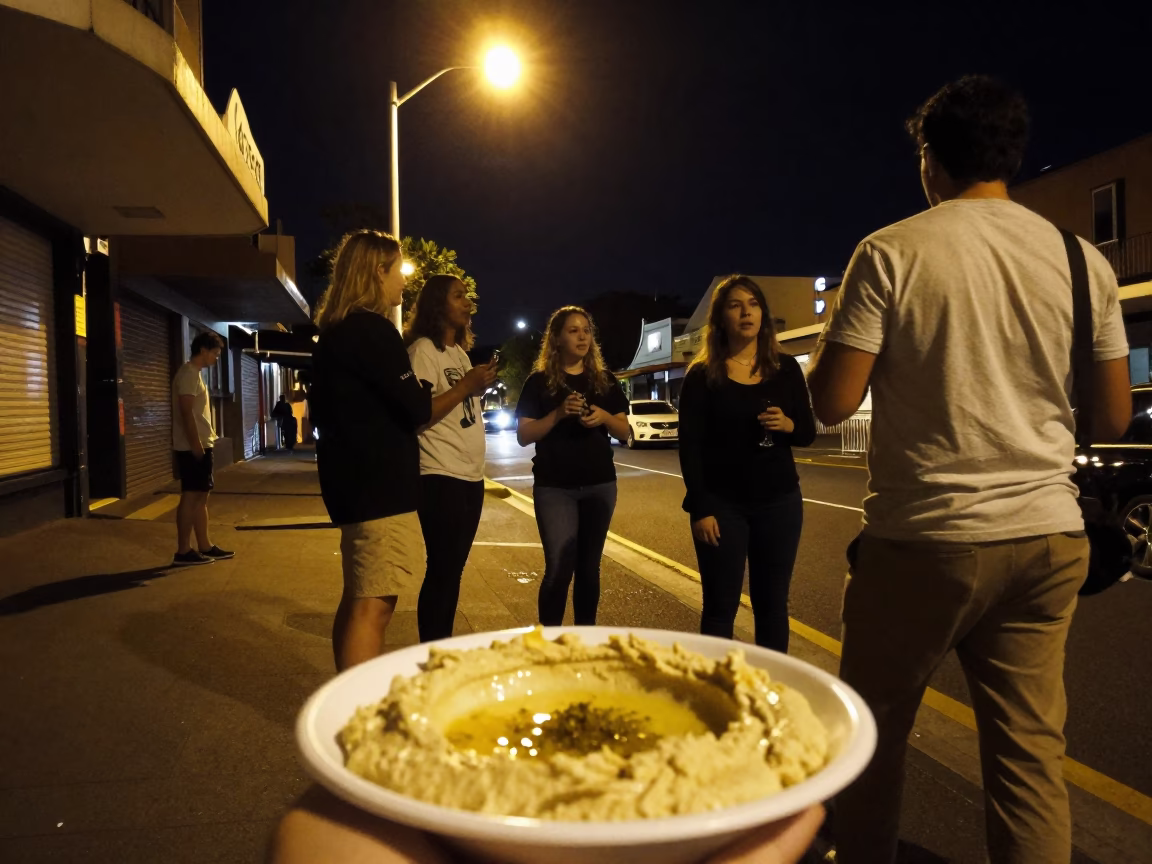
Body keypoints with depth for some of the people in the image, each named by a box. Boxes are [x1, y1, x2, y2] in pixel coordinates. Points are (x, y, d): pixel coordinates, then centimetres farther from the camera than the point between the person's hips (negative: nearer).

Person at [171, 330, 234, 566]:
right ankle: (183, 552, -3)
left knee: (201, 496, 11)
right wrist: (195, 444, -21)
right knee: (191, 496, -7)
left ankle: (205, 546, 16)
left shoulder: (195, 373, 18)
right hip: (192, 447, -10)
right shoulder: (189, 373, -12)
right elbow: (186, 412, -19)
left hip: (201, 445, 10)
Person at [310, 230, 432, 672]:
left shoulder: (336, 330, 15)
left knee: (357, 599, 17)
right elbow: (417, 409, -15)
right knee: (373, 605, -8)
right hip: (379, 482, -10)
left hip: (355, 477, 10)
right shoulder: (373, 329, -14)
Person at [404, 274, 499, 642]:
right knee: (441, 570, -4)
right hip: (441, 477, -9)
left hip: (470, 475, 9)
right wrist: (465, 386, -19)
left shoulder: (460, 351, 17)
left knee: (454, 567, 13)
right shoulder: (422, 350, -10)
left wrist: (481, 384, 8)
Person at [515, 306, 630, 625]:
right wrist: (559, 413, -20)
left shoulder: (605, 380, 8)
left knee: (589, 566, 10)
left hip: (600, 484, 3)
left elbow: (624, 432, 7)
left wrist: (604, 417, -14)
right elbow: (523, 435, -6)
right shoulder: (539, 381, 0)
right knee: (559, 568, -7)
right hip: (554, 487, -3)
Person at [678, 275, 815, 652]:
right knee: (720, 606, 3)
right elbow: (690, 447, -6)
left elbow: (808, 433, 9)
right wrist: (700, 509, -12)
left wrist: (788, 425, -14)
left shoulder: (786, 368, 5)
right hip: (723, 505, -2)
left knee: (772, 604, 9)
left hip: (780, 501, 3)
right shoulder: (702, 375, -3)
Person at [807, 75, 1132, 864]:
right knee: (1030, 752, 13)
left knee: (874, 731, 15)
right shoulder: (1083, 260, 4)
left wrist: (840, 338, 9)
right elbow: (1114, 419, 7)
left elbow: (832, 401, -10)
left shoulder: (891, 253, -7)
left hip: (926, 537, -3)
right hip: (1046, 538, 4)